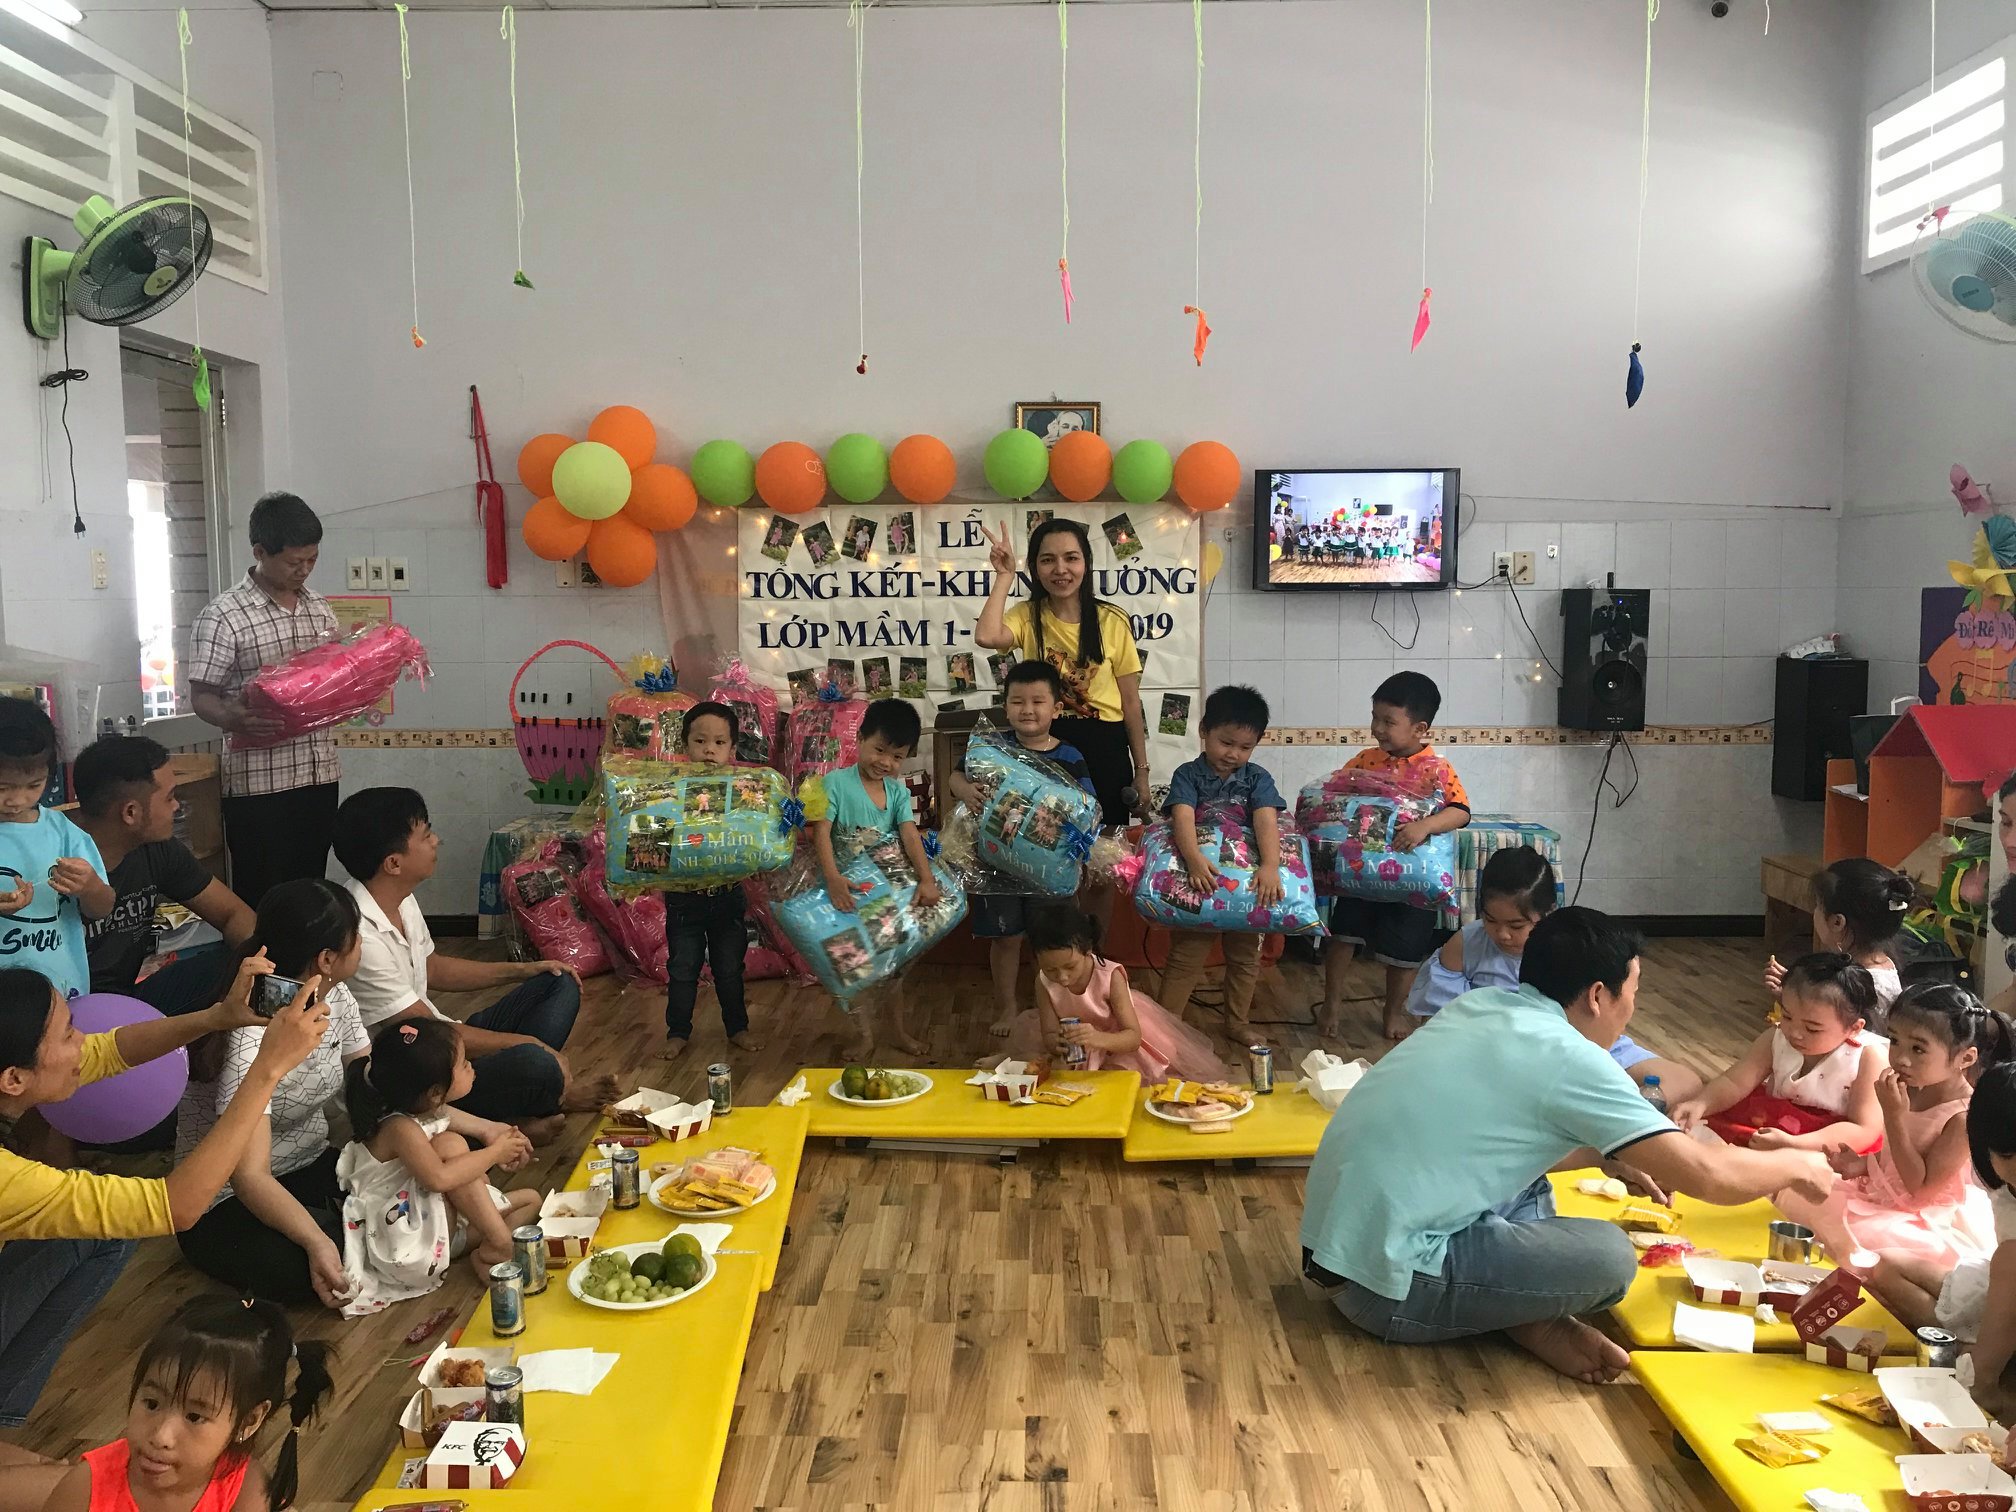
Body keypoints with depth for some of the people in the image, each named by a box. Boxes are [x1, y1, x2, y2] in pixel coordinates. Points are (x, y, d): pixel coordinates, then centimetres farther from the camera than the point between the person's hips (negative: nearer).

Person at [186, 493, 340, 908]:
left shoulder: (319, 606, 10)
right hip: (260, 783, -6)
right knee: (262, 899, 1)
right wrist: (234, 719, -29)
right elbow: (201, 697, -8)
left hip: (320, 773, 6)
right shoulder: (224, 615, -9)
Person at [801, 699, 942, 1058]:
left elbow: (910, 835, -11)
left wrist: (927, 879, -25)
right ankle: (865, 1033, 20)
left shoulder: (898, 792, 0)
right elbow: (821, 833, -22)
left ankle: (898, 1029, 29)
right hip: (846, 891, -4)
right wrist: (833, 880, -35)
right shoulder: (835, 783, -14)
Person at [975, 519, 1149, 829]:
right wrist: (1005, 576, -14)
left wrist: (1142, 771, 2)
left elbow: (1130, 702, 2)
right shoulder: (1026, 617, -1)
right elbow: (986, 637, -25)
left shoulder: (1112, 621, -2)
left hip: (1105, 750, 0)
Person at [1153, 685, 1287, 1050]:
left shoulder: (1257, 778, -4)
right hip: (1199, 882, -3)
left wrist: (1270, 866, -38)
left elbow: (1267, 821, -20)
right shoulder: (1188, 775, -8)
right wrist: (1194, 859, -44)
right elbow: (1182, 818, -25)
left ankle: (1238, 1023, 32)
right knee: (1184, 958, 2)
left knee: (1245, 957, 15)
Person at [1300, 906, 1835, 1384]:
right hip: (1386, 1283, -9)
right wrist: (1797, 1165, 11)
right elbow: (1708, 1175, -7)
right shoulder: (1568, 1058, -14)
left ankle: (1529, 1314, 7)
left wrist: (1608, 1155, 31)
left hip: (1335, 1240, 9)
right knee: (1609, 1256, -12)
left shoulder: (1482, 1004, 10)